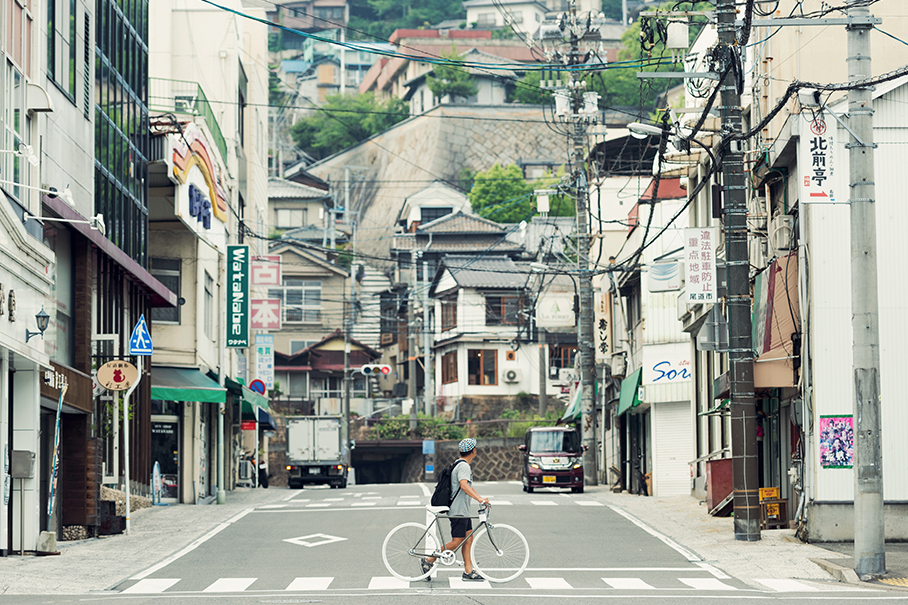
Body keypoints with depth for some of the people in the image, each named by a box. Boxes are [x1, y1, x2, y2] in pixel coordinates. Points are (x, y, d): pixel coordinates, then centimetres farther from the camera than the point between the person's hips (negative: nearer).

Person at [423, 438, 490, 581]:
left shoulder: (463, 465, 18)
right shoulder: (463, 466, -17)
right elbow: (464, 485, -32)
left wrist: (480, 498, 18)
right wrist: (479, 499, -37)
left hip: (463, 510, 11)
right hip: (458, 511, -11)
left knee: (468, 539, 7)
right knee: (456, 542, -8)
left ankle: (468, 572, 7)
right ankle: (428, 561, 0)